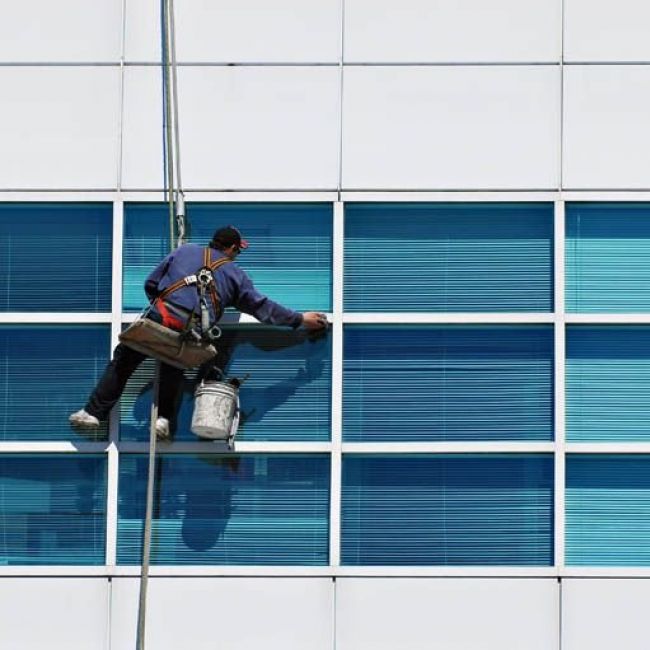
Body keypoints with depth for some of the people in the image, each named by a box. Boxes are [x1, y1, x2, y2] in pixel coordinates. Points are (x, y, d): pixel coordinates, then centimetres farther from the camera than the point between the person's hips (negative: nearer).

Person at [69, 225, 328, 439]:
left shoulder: (185, 251, 20)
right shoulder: (234, 274, 19)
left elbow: (151, 283, 19)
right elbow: (263, 307, 22)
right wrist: (300, 319, 30)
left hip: (161, 317, -1)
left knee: (123, 362, 9)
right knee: (172, 368, 25)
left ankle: (94, 412, 4)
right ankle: (164, 417, 9)